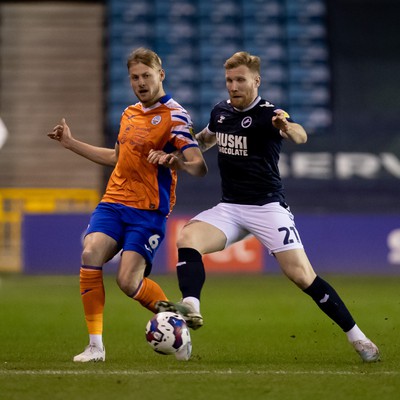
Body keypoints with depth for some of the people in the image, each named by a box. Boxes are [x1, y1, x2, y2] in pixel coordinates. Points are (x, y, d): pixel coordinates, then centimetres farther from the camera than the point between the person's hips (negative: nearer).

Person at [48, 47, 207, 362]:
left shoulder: (174, 116, -8)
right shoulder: (129, 113, 15)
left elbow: (199, 168, -18)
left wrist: (174, 161, -39)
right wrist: (71, 143, 32)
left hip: (149, 210, -6)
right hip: (114, 202, 6)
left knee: (128, 281, -17)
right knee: (91, 254, -21)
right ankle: (96, 345, -17)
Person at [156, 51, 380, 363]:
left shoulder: (268, 114, -12)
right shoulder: (221, 111, 7)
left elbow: (301, 136, -35)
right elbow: (206, 138, 31)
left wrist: (288, 127, -58)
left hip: (267, 207, -5)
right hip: (229, 208, 6)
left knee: (301, 275, -14)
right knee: (187, 238, -22)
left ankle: (356, 336, -2)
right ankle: (191, 307, -36)